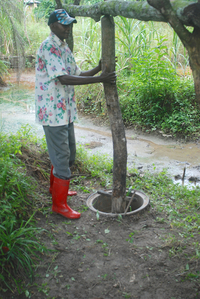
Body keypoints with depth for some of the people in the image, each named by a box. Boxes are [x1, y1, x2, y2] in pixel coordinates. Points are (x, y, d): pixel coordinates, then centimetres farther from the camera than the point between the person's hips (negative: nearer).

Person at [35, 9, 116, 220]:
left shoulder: (64, 48, 16)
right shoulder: (49, 47, -14)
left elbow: (77, 74, 18)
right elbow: (63, 79, -25)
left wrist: (99, 68, 3)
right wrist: (99, 79, -27)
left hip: (65, 111, 10)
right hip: (53, 112, -9)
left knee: (68, 153, 20)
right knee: (62, 157, -4)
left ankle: (55, 186, 39)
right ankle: (59, 204, 9)